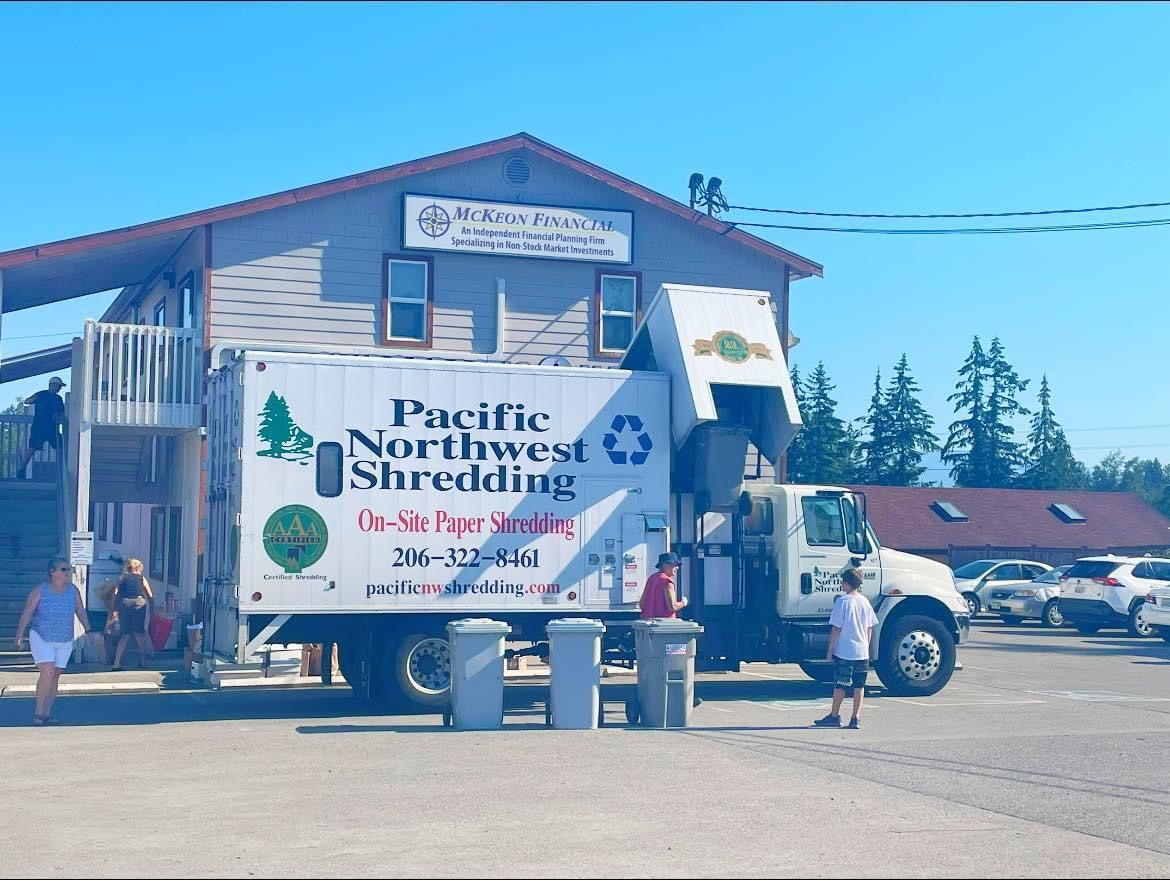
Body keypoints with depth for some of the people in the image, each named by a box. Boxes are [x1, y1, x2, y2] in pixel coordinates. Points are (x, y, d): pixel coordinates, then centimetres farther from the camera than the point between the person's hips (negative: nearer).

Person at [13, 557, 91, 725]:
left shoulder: (73, 590, -2)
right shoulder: (40, 591, -11)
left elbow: (81, 612, 1)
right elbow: (27, 614, -10)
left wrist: (88, 630, -9)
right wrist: (19, 636, -17)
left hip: (64, 642, 4)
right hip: (41, 638, -4)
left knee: (55, 677, 6)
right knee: (47, 673, -18)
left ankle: (47, 714, 14)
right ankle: (38, 713, -8)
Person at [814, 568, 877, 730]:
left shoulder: (842, 602, -11)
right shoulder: (865, 601, 6)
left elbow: (836, 629, -11)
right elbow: (870, 629, 10)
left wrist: (830, 650, -4)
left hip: (843, 652, -5)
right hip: (862, 653, 5)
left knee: (839, 685, 5)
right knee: (859, 686, 8)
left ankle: (834, 716, 12)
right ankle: (856, 718, 8)